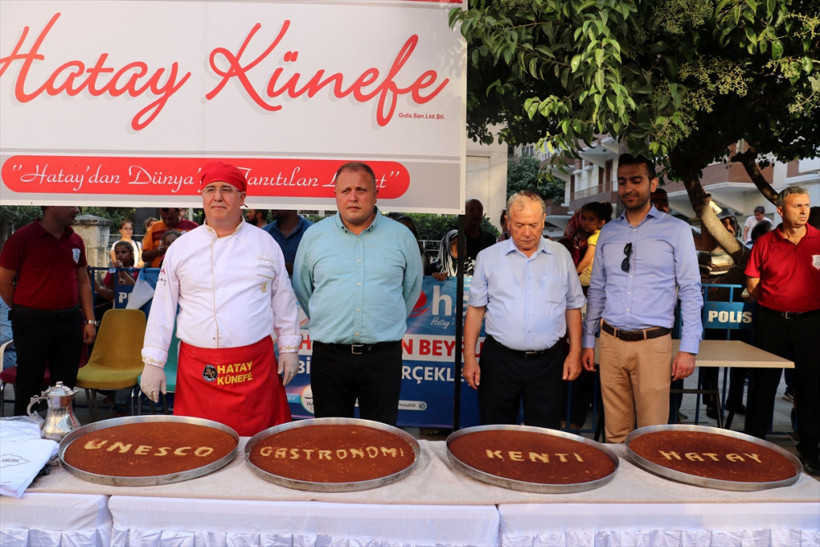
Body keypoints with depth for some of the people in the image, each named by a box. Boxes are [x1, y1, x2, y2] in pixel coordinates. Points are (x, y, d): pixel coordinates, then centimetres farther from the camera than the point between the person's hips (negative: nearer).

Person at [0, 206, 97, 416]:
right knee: (28, 388, 5)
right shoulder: (22, 238, -7)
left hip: (70, 321, 5)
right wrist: (24, 312, 1)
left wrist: (90, 320, 8)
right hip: (32, 324, -4)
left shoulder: (75, 241, 8)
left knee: (66, 386, 11)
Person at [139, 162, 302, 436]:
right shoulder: (181, 247, 5)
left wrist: (289, 348, 9)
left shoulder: (265, 243, 5)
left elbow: (283, 298, 10)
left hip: (256, 366, 0)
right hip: (198, 369, 0)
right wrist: (153, 362, 4)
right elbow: (163, 306, 6)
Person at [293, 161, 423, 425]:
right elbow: (301, 290, 14)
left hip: (384, 357, 0)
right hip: (329, 356, 1)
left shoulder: (401, 236, 3)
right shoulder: (314, 235, 3)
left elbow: (412, 288, 15)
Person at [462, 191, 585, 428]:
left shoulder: (561, 256, 6)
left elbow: (573, 306, 11)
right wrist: (469, 357, -1)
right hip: (499, 359, 0)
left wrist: (575, 352, 4)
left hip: (548, 361, 1)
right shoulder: (489, 257, 2)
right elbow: (475, 309, 3)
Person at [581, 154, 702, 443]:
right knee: (615, 430, 9)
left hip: (653, 344, -3)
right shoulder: (608, 232, 11)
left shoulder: (676, 230, 1)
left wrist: (689, 348, -8)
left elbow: (690, 291, -1)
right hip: (610, 342, 3)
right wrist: (588, 342, 12)